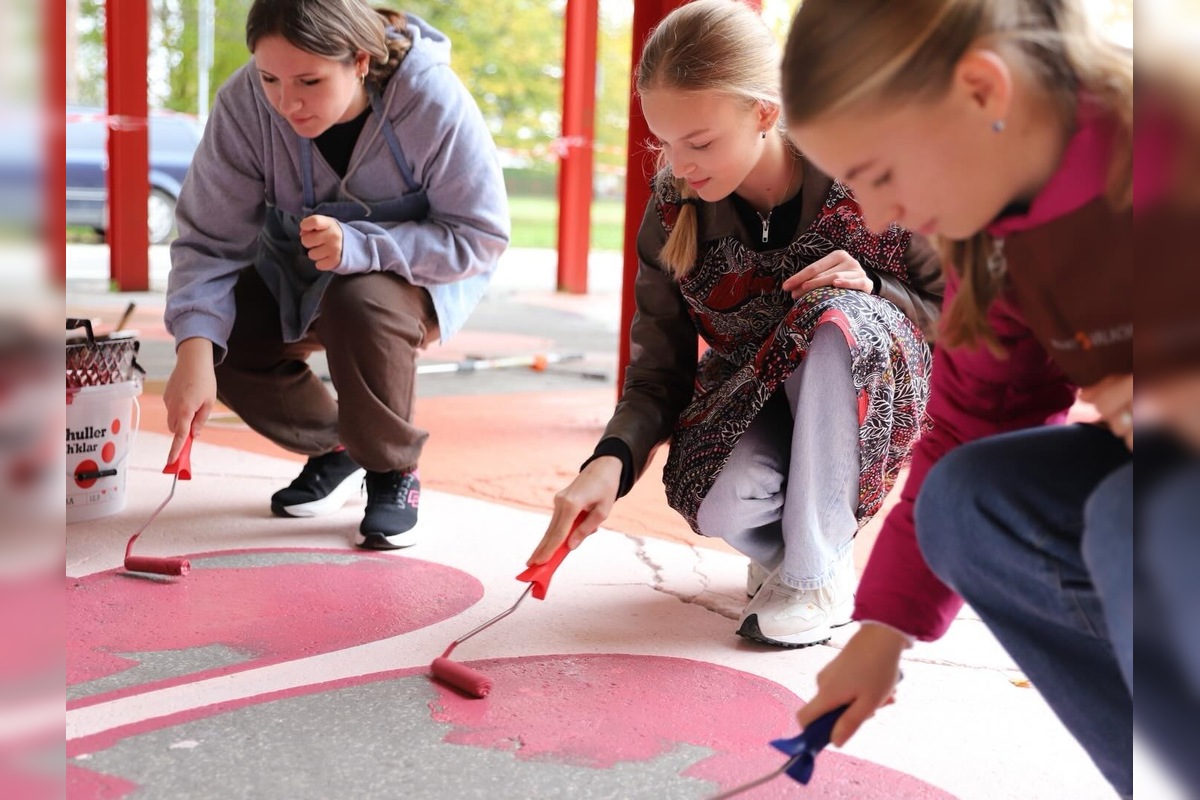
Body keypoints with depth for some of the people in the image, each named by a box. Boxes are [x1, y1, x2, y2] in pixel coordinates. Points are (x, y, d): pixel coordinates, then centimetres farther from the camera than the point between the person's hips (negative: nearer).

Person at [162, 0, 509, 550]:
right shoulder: (244, 103, -23)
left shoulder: (435, 102, -30)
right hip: (296, 275, 4)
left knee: (358, 305, -36)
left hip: (418, 276, -4)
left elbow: (480, 237, -25)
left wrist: (358, 245, -40)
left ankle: (395, 470, -9)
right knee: (222, 333, -20)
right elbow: (209, 239, -22)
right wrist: (195, 349, -39)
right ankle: (333, 448, 9)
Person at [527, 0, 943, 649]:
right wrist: (611, 460, -27)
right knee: (719, 505, -33)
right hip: (745, 406, 2)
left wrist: (872, 292, -27)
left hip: (874, 396, -1)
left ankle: (818, 571, -19)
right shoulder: (673, 212, -11)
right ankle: (784, 545, 7)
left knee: (836, 318, -36)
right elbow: (659, 370, -8)